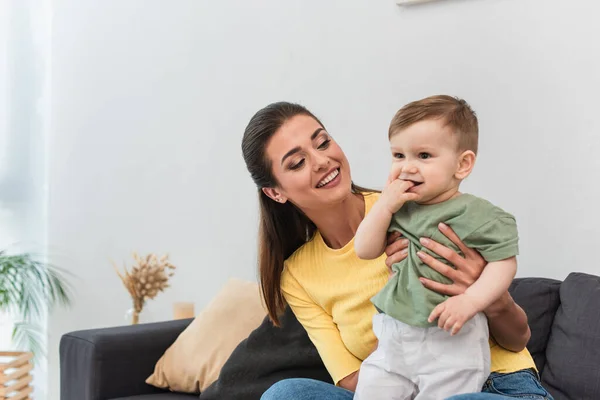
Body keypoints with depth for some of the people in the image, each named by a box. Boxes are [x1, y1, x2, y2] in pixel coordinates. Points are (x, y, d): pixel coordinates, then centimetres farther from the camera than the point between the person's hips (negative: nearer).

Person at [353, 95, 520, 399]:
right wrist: (385, 204, -7)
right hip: (392, 340, 5)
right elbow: (365, 250, 6)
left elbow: (504, 263, -11)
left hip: (450, 343, -5)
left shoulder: (475, 215, -9)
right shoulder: (398, 207, 8)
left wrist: (469, 300, -26)